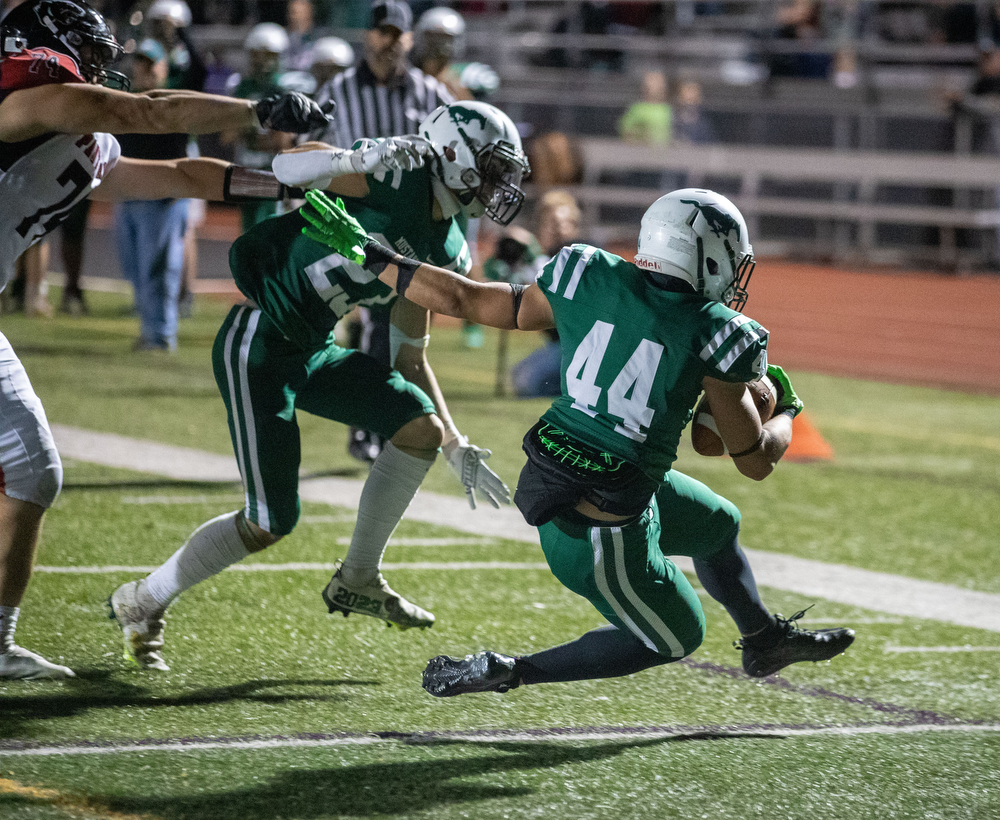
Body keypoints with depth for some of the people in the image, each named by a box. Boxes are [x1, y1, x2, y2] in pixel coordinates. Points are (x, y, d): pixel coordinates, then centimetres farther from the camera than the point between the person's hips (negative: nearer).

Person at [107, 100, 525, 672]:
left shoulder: (445, 252, 9)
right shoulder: (397, 177, -15)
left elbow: (411, 358, 15)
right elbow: (287, 167, -21)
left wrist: (459, 448, 10)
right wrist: (358, 163, -39)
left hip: (314, 350, 8)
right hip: (257, 346, -8)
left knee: (422, 427, -5)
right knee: (271, 522, -7)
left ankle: (358, 581, 11)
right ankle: (144, 602, 15)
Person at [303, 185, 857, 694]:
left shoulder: (590, 278, -4)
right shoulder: (714, 335, -15)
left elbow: (470, 301, 4)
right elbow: (756, 461, -5)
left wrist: (368, 255, 15)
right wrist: (786, 411, 18)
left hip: (550, 473, 7)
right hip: (600, 529, -7)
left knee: (719, 524, 29)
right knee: (675, 639, 19)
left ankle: (767, 639, 54)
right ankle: (502, 672, 12)